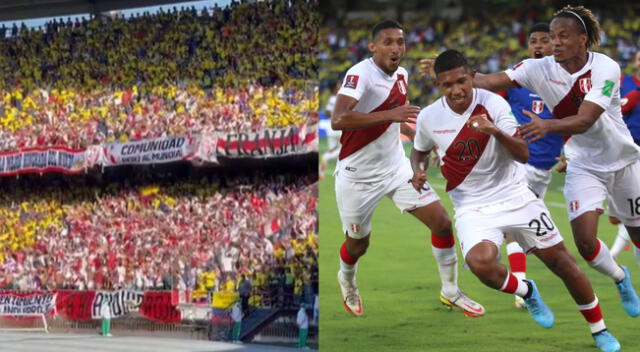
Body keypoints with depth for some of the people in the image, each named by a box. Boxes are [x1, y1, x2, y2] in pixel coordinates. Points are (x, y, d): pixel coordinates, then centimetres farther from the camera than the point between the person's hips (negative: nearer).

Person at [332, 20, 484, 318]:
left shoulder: (400, 75, 1)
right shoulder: (360, 74, -24)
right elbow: (338, 120, -40)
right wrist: (389, 115, -45)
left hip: (396, 167, 6)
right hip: (358, 176, -6)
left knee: (442, 223, -5)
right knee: (358, 245, 11)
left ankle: (450, 292, 13)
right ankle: (347, 281, 47)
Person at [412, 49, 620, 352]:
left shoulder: (493, 104, -13)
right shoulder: (428, 117, -7)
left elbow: (523, 154, -18)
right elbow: (419, 151, 15)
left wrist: (497, 131, -36)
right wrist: (418, 170, -7)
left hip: (515, 197, 0)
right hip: (472, 207, 0)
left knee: (560, 261, 0)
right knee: (480, 262, -30)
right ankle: (526, 292, 4)